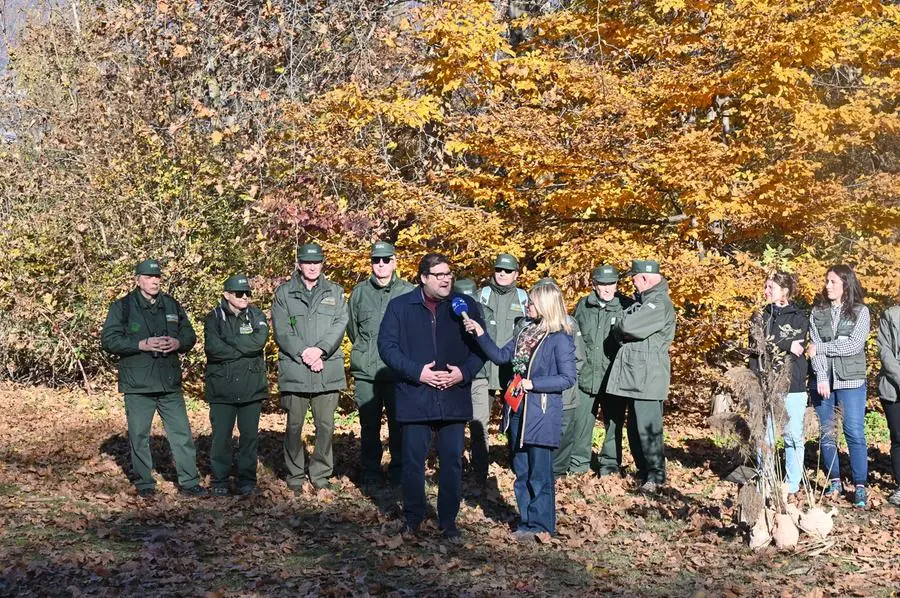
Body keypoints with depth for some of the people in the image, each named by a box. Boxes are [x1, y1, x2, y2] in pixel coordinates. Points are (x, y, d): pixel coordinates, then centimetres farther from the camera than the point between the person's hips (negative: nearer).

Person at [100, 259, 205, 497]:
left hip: (169, 383, 3)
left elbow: (190, 335, 16)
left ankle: (189, 482, 11)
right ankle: (144, 483, 18)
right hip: (137, 386, -3)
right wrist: (142, 345, -18)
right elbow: (108, 339, -8)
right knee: (139, 435, 4)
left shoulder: (172, 305, 11)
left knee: (181, 432, 3)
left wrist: (178, 343, -7)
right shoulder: (122, 307, -1)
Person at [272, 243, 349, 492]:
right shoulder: (284, 293, 7)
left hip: (328, 370, 1)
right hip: (294, 369, -1)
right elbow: (281, 331, -2)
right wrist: (304, 354, -13)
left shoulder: (335, 292, 12)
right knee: (294, 425, 4)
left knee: (326, 425, 4)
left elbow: (340, 325, 1)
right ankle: (295, 475, 17)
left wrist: (320, 349, -14)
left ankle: (321, 474, 17)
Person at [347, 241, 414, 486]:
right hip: (366, 372, 2)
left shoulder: (409, 292, -1)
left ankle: (398, 471, 16)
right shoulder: (359, 292, 7)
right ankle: (370, 472, 18)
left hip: (398, 371, -2)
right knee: (369, 425, 8)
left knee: (399, 424, 4)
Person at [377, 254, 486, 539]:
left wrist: (465, 371, -10)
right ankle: (412, 518, 23)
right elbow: (386, 345, -4)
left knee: (452, 461, 5)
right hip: (415, 397, -1)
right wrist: (417, 372, -13)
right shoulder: (400, 306, 2)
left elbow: (481, 346, 7)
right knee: (413, 460, 6)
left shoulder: (465, 305, 5)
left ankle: (448, 520, 19)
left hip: (454, 397, 1)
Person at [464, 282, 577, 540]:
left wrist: (533, 383, -19)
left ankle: (539, 524, 12)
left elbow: (568, 378, -15)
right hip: (517, 410, 8)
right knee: (521, 471, 14)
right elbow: (501, 356, 11)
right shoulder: (526, 330, 10)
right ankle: (526, 520, 24)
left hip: (542, 413, -8)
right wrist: (481, 334, 1)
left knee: (539, 473, 2)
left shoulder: (560, 338, -13)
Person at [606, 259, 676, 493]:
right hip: (634, 376, 10)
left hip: (648, 377, -10)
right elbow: (621, 331, 15)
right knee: (635, 427, 13)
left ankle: (656, 474, -1)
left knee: (647, 427, -8)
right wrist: (624, 333, -6)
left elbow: (627, 327, -22)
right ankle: (644, 471, 22)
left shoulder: (660, 304, -13)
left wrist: (622, 325, -1)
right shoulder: (642, 301, 20)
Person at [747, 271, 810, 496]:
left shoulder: (799, 317, 4)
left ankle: (792, 484, 12)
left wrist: (769, 344, -10)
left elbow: (796, 348, -10)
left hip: (792, 386, -2)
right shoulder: (760, 317, 15)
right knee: (765, 437, 3)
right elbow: (755, 346, 1)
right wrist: (786, 345, -6)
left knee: (794, 437, 2)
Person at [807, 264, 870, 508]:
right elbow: (815, 347, -3)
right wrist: (822, 378, -14)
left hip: (851, 381, -3)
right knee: (825, 433, 6)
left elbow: (854, 345, -11)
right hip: (822, 381, 3)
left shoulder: (860, 312, 2)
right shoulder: (817, 312, 8)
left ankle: (860, 487, 0)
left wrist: (821, 347, -9)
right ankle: (834, 482, 18)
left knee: (855, 433, -5)